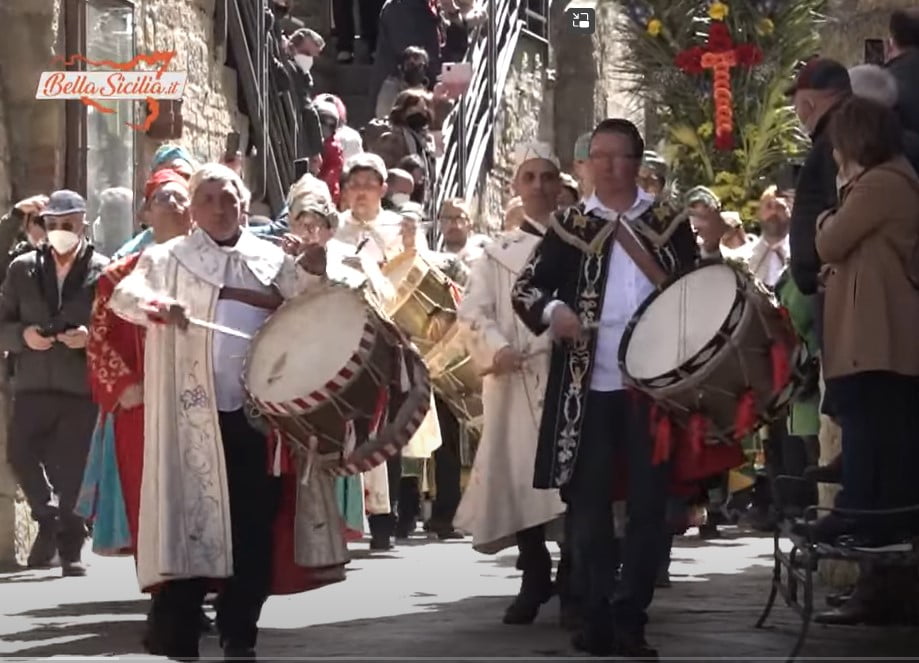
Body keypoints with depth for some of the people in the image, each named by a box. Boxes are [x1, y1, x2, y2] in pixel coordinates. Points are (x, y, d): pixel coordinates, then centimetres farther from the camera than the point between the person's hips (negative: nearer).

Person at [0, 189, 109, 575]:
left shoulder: (101, 272, 2)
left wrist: (91, 337, -17)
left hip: (81, 387, -2)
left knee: (72, 469, 0)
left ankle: (70, 548, 13)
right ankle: (48, 518, 13)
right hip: (33, 384, 3)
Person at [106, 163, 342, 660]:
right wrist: (157, 305, -29)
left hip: (258, 412, 3)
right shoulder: (169, 259, 6)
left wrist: (314, 263, -18)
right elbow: (124, 293, -8)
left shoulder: (270, 259, 14)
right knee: (191, 519, -6)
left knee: (254, 525, 4)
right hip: (194, 416, -3)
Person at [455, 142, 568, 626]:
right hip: (516, 380, 1)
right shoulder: (498, 252, 12)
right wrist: (497, 348, -15)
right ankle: (535, 580, 9)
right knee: (520, 477, -2)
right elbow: (472, 313, 3)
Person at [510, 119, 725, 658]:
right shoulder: (570, 225, 5)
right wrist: (553, 310, -15)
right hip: (589, 387, 0)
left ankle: (631, 618, 8)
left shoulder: (669, 223, 7)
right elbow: (526, 288, 4)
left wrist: (709, 251, -10)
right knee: (588, 502, 4)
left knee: (649, 502, 2)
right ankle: (597, 618, 11)